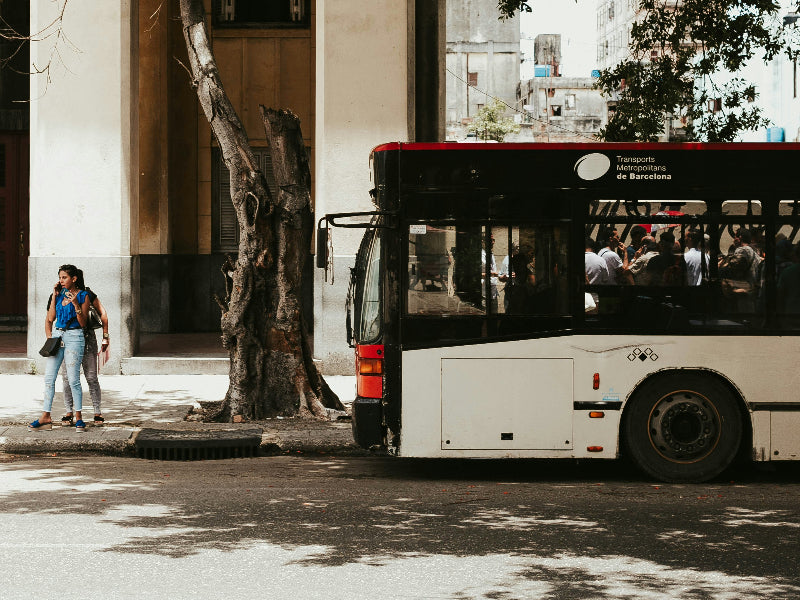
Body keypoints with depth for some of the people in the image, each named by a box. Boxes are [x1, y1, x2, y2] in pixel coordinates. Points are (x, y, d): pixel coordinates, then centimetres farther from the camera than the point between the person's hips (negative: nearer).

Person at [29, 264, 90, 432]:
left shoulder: (83, 296, -1)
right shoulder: (59, 294, 13)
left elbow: (83, 323, -5)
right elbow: (50, 318, 8)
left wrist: (76, 304, -17)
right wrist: (54, 296, 4)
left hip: (74, 337, -5)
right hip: (57, 335, 5)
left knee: (73, 379, -7)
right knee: (49, 377, -1)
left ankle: (78, 418, 2)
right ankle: (46, 418, 2)